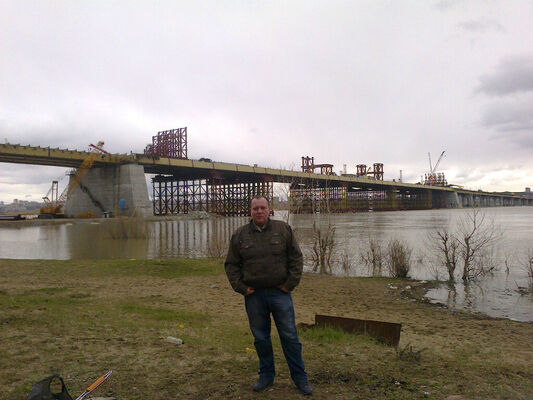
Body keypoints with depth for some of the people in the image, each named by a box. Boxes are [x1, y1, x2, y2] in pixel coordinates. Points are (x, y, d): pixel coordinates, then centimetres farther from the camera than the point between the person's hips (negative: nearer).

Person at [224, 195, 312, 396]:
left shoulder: (283, 230, 1)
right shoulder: (239, 235, 3)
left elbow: (296, 258, 4)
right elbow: (231, 265, 10)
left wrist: (290, 284, -3)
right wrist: (241, 287, 0)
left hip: (280, 293, -1)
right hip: (254, 295, 1)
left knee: (289, 336, 3)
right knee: (260, 337, 11)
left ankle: (300, 377, 17)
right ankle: (266, 375, 28)